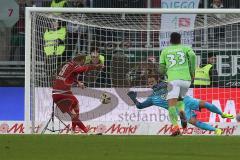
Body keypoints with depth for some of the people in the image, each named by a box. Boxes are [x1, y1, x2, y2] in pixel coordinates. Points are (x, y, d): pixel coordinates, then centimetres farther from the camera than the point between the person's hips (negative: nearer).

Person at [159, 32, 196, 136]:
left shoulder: (165, 51, 19)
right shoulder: (185, 48, 18)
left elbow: (161, 70, 16)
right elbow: (192, 55, -6)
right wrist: (192, 71, 4)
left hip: (173, 80, -2)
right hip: (186, 79, 2)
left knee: (171, 105, -10)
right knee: (179, 99, 28)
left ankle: (175, 127, -35)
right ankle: (182, 112, -6)